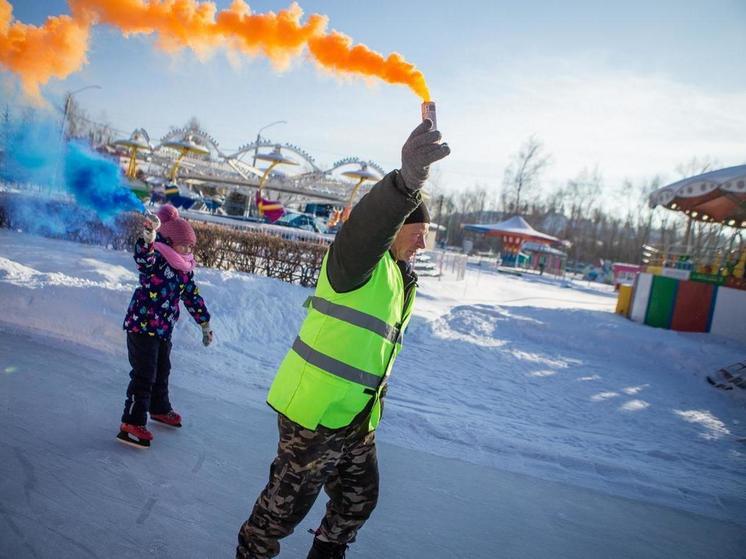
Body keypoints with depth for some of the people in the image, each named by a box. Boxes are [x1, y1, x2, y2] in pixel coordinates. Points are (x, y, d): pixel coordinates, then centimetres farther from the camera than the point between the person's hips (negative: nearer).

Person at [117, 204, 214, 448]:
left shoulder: (184, 270, 6)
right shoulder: (156, 260, -18)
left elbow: (192, 296, 15)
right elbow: (143, 257, -43)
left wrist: (204, 323, 19)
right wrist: (148, 237, -64)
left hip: (164, 329, 8)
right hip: (141, 326, -8)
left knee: (162, 371, 22)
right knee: (144, 375, -7)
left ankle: (159, 408, 42)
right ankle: (132, 423, 1)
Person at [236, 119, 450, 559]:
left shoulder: (401, 279, 14)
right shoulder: (360, 261, -15)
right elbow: (368, 224, -41)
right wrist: (409, 180, -58)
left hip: (356, 420, 9)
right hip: (315, 412, -9)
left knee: (358, 501, 22)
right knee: (286, 505, 9)